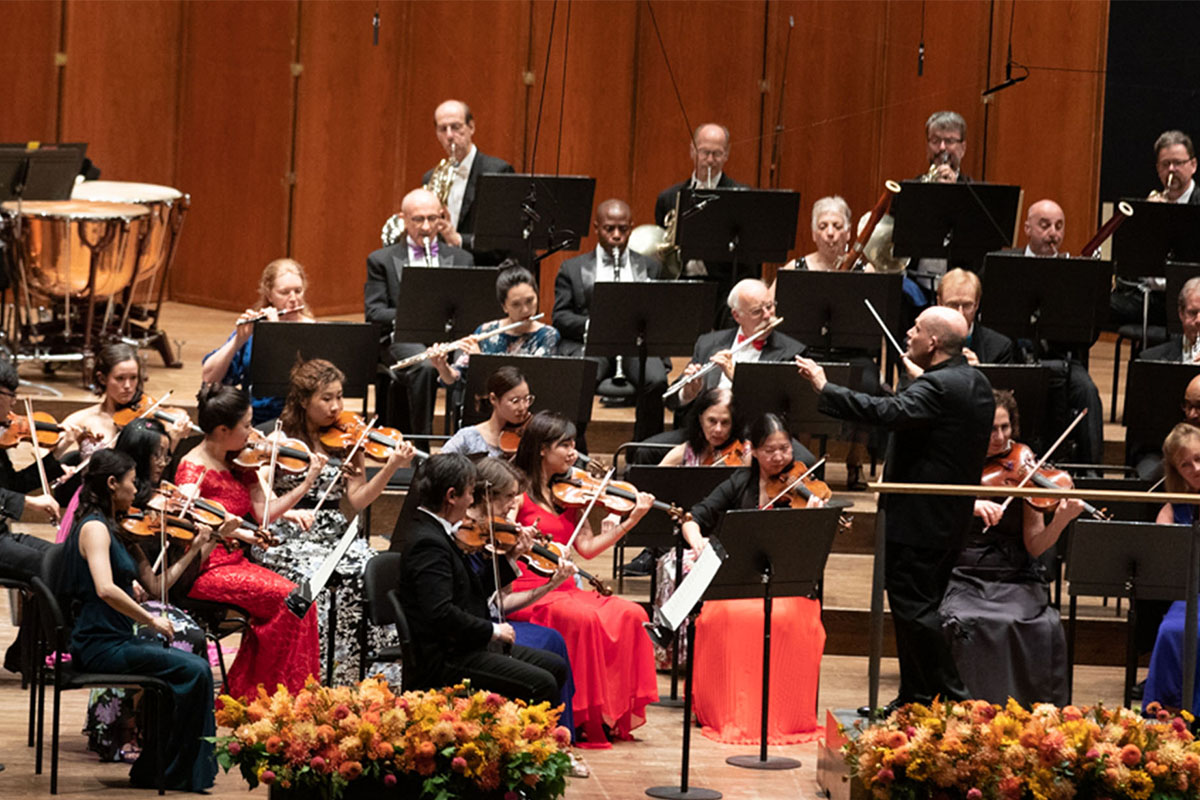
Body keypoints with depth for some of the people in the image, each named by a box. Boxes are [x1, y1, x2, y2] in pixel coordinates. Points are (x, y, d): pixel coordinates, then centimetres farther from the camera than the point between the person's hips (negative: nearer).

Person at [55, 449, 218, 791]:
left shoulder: (119, 532, 18)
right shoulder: (94, 528, -12)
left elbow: (155, 584, 18)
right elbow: (105, 589, -28)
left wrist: (194, 551, 15)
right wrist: (152, 621, -21)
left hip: (118, 640, 9)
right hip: (100, 645, -9)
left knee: (194, 668, -6)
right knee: (194, 670, -18)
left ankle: (152, 771, -4)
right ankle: (175, 772, -8)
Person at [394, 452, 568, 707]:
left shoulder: (434, 533, 13)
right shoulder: (427, 543, -20)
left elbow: (476, 590, 18)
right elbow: (440, 614, -28)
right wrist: (492, 630, -18)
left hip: (461, 648, 11)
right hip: (441, 662, -11)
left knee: (555, 667, 11)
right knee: (540, 685, -19)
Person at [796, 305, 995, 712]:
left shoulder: (938, 387, -20)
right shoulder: (974, 383, 11)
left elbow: (889, 412, -34)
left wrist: (825, 389, -30)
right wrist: (921, 377, 28)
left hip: (917, 521, -10)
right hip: (950, 519, 10)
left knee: (913, 607, -7)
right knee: (919, 607, 16)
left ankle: (953, 697, -7)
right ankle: (914, 698, 21)